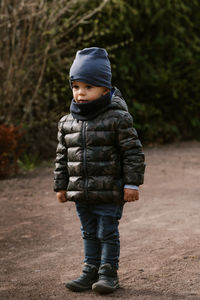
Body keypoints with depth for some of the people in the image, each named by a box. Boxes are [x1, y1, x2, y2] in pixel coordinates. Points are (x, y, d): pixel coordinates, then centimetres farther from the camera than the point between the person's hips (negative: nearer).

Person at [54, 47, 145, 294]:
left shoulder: (117, 118, -11)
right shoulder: (67, 123, 5)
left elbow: (133, 152, -9)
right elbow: (62, 156, 14)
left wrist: (132, 183, -12)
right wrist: (61, 186, 13)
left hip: (109, 192, -5)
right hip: (81, 193, 5)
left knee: (107, 233, 1)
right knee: (89, 234, 15)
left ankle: (109, 272, 13)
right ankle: (91, 270, 25)